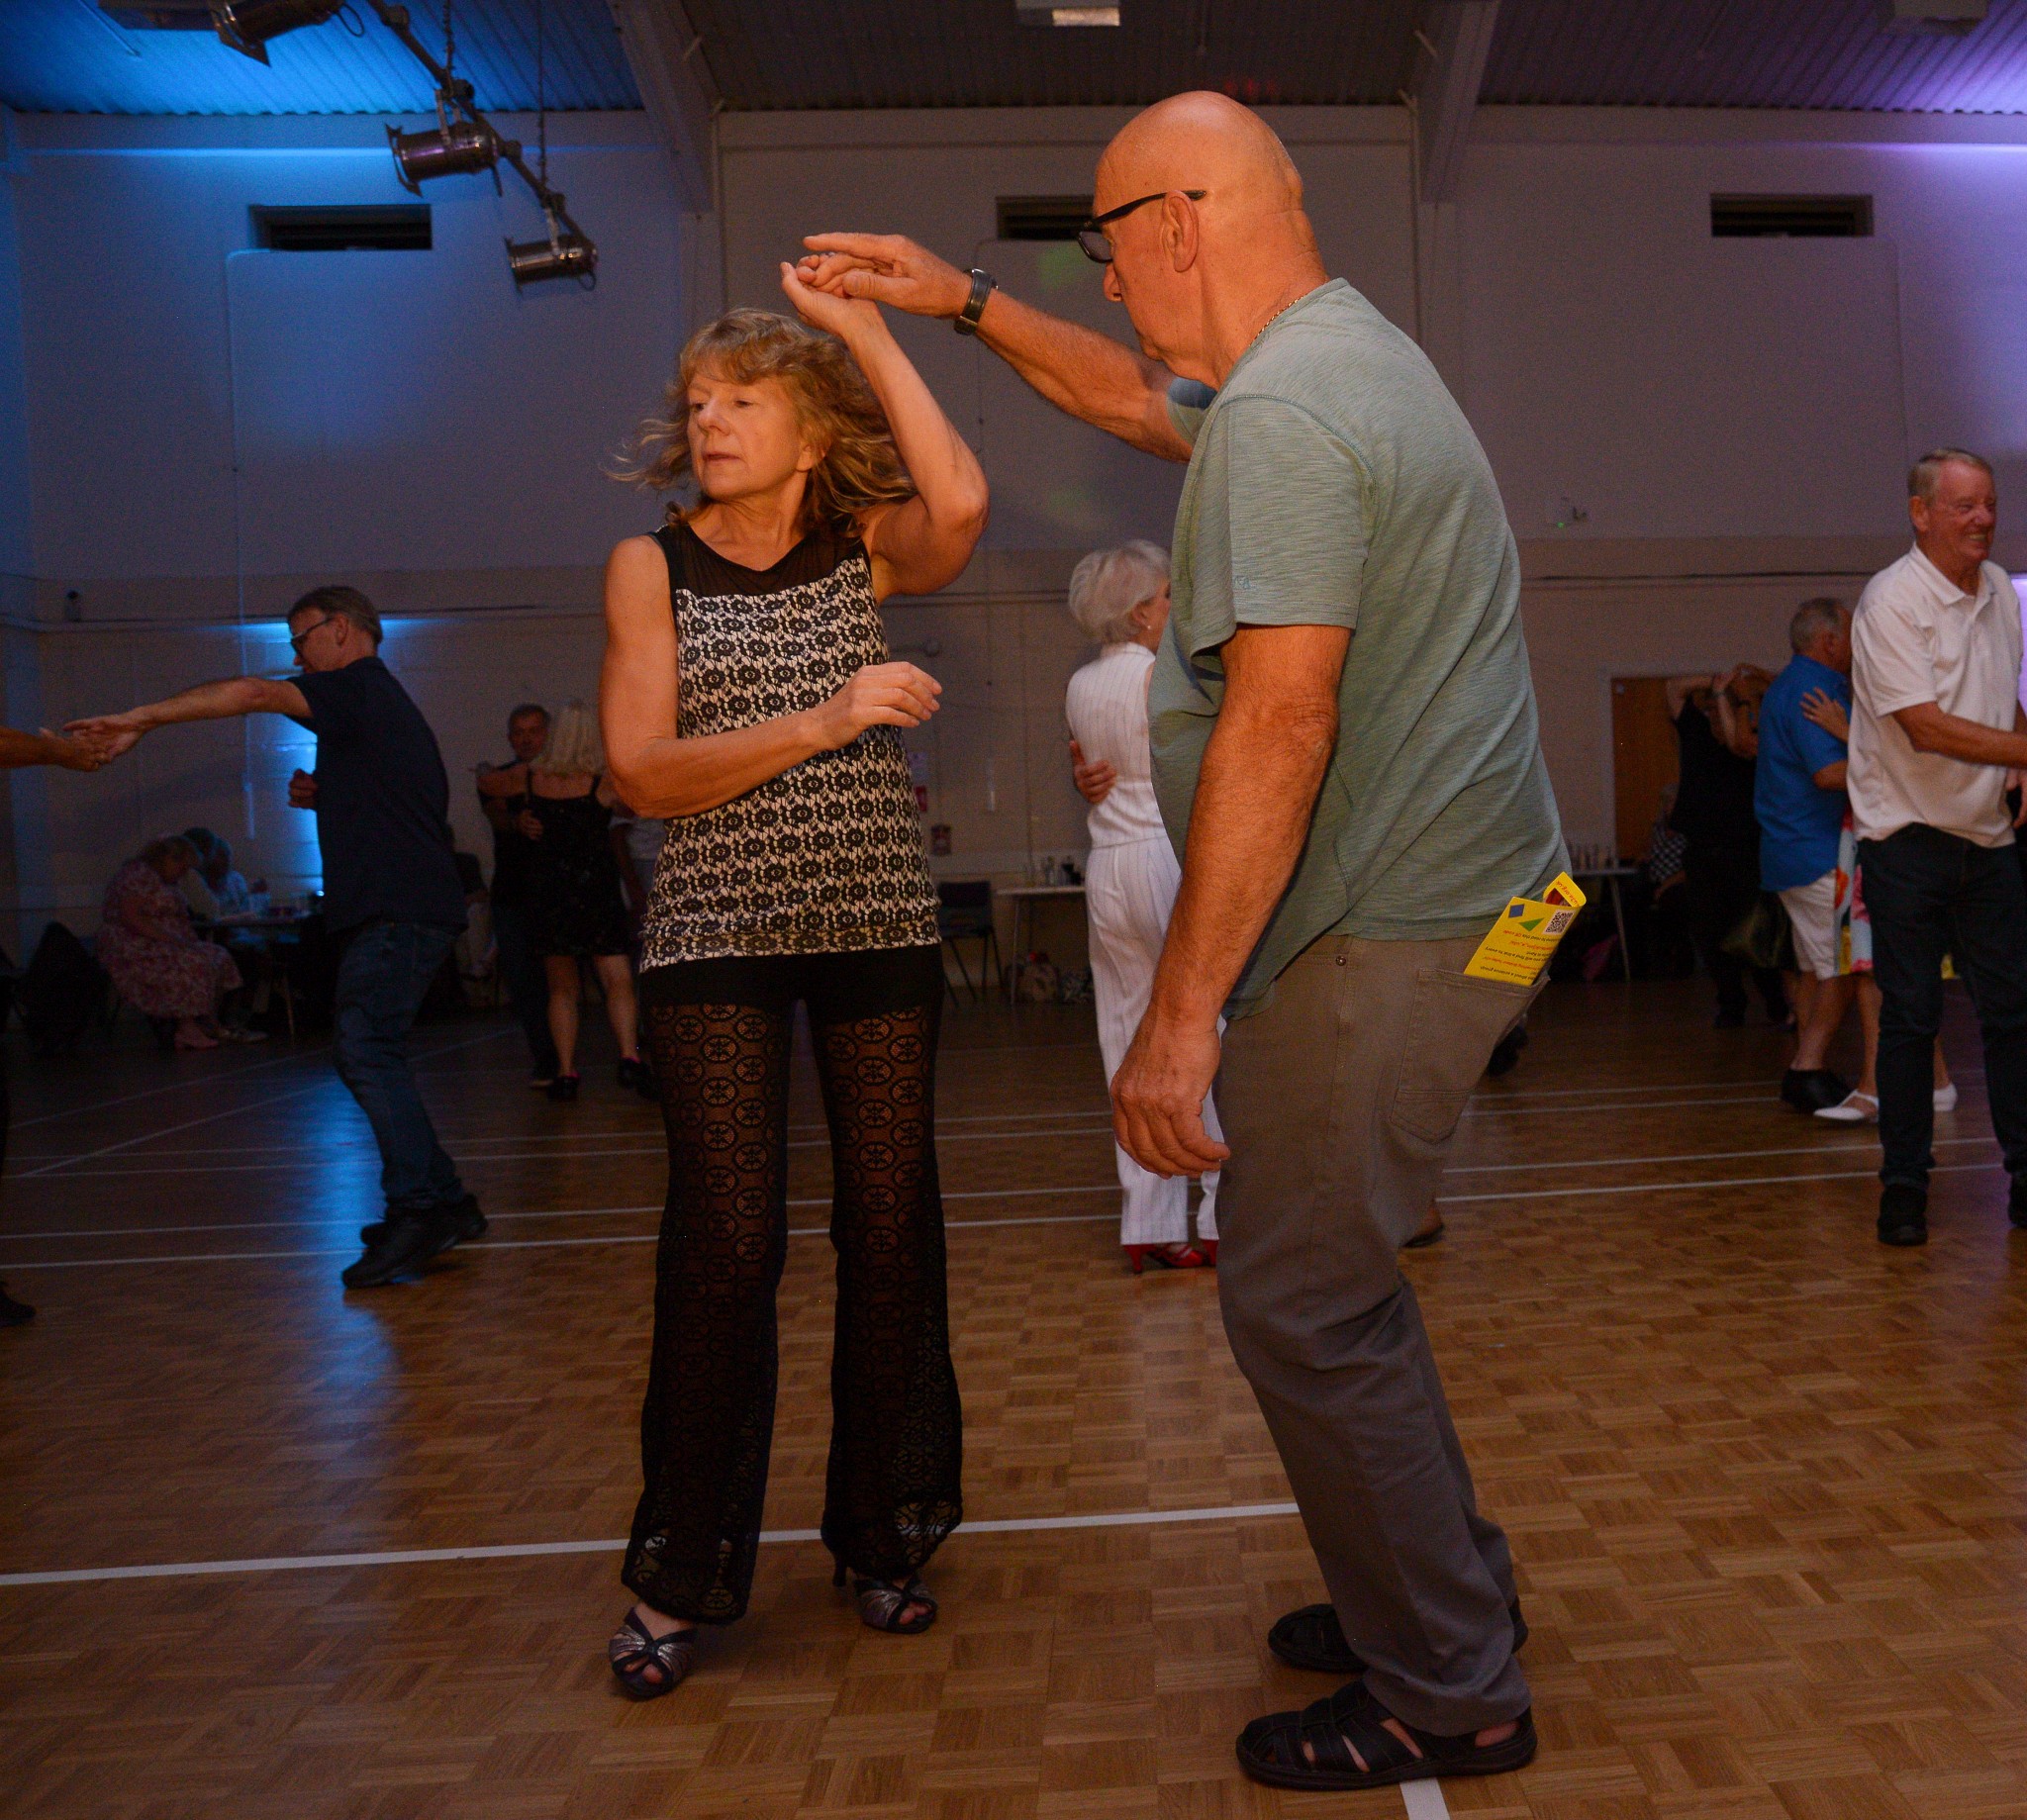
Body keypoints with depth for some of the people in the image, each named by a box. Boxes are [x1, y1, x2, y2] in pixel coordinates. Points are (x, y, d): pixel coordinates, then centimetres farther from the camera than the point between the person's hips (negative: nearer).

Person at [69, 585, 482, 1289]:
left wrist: (140, 719, -12)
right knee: (370, 1054, 10)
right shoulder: (381, 702, 27)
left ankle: (418, 1209, -17)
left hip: (397, 909, -10)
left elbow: (252, 694, -15)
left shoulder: (359, 684, -4)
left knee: (367, 1049, -15)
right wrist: (324, 797, 17)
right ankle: (442, 1204, 12)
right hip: (407, 907, 10)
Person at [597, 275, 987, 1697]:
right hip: (718, 942, -1)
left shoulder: (868, 548, 6)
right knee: (725, 1244, -5)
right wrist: (823, 723, -18)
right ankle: (682, 1576, 13)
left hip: (879, 934, 1)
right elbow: (645, 774, -7)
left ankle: (881, 1537, 24)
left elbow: (962, 504, -18)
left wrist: (866, 328, -11)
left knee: (890, 1232, 5)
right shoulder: (652, 567, 4)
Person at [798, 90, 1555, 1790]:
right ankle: (1444, 1591, 35)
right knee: (1326, 1280, 20)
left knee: (1304, 1312, -1)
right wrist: (961, 297, 30)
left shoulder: (1280, 415, -18)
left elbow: (1279, 724, -25)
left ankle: (1445, 1696, 15)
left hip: (1387, 932, -11)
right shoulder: (1341, 357, 17)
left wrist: (1181, 1012, -23)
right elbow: (1136, 397, 33)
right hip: (1454, 892, 11)